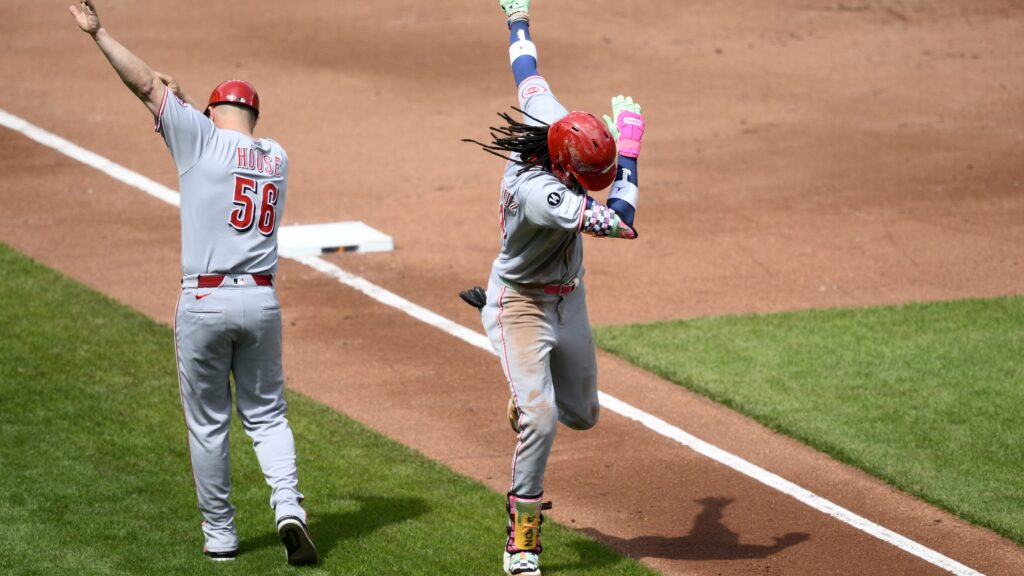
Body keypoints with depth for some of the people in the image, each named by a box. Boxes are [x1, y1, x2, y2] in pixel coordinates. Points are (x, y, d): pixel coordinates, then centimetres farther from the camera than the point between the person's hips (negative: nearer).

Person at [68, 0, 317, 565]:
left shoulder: (202, 139, -4)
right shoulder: (277, 159, 10)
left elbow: (148, 85, -4)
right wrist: (181, 108, 27)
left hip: (205, 301, -4)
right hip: (262, 300, 4)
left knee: (208, 424, 7)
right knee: (266, 414, 12)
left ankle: (219, 535, 12)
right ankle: (288, 508, -9)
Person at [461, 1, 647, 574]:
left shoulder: (551, 119, -17)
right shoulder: (539, 193, -40)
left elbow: (528, 72, 4)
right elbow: (622, 222, -43)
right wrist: (630, 145, -34)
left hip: (568, 298, 8)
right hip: (523, 306, -8)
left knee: (582, 414, 16)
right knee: (539, 420, -18)